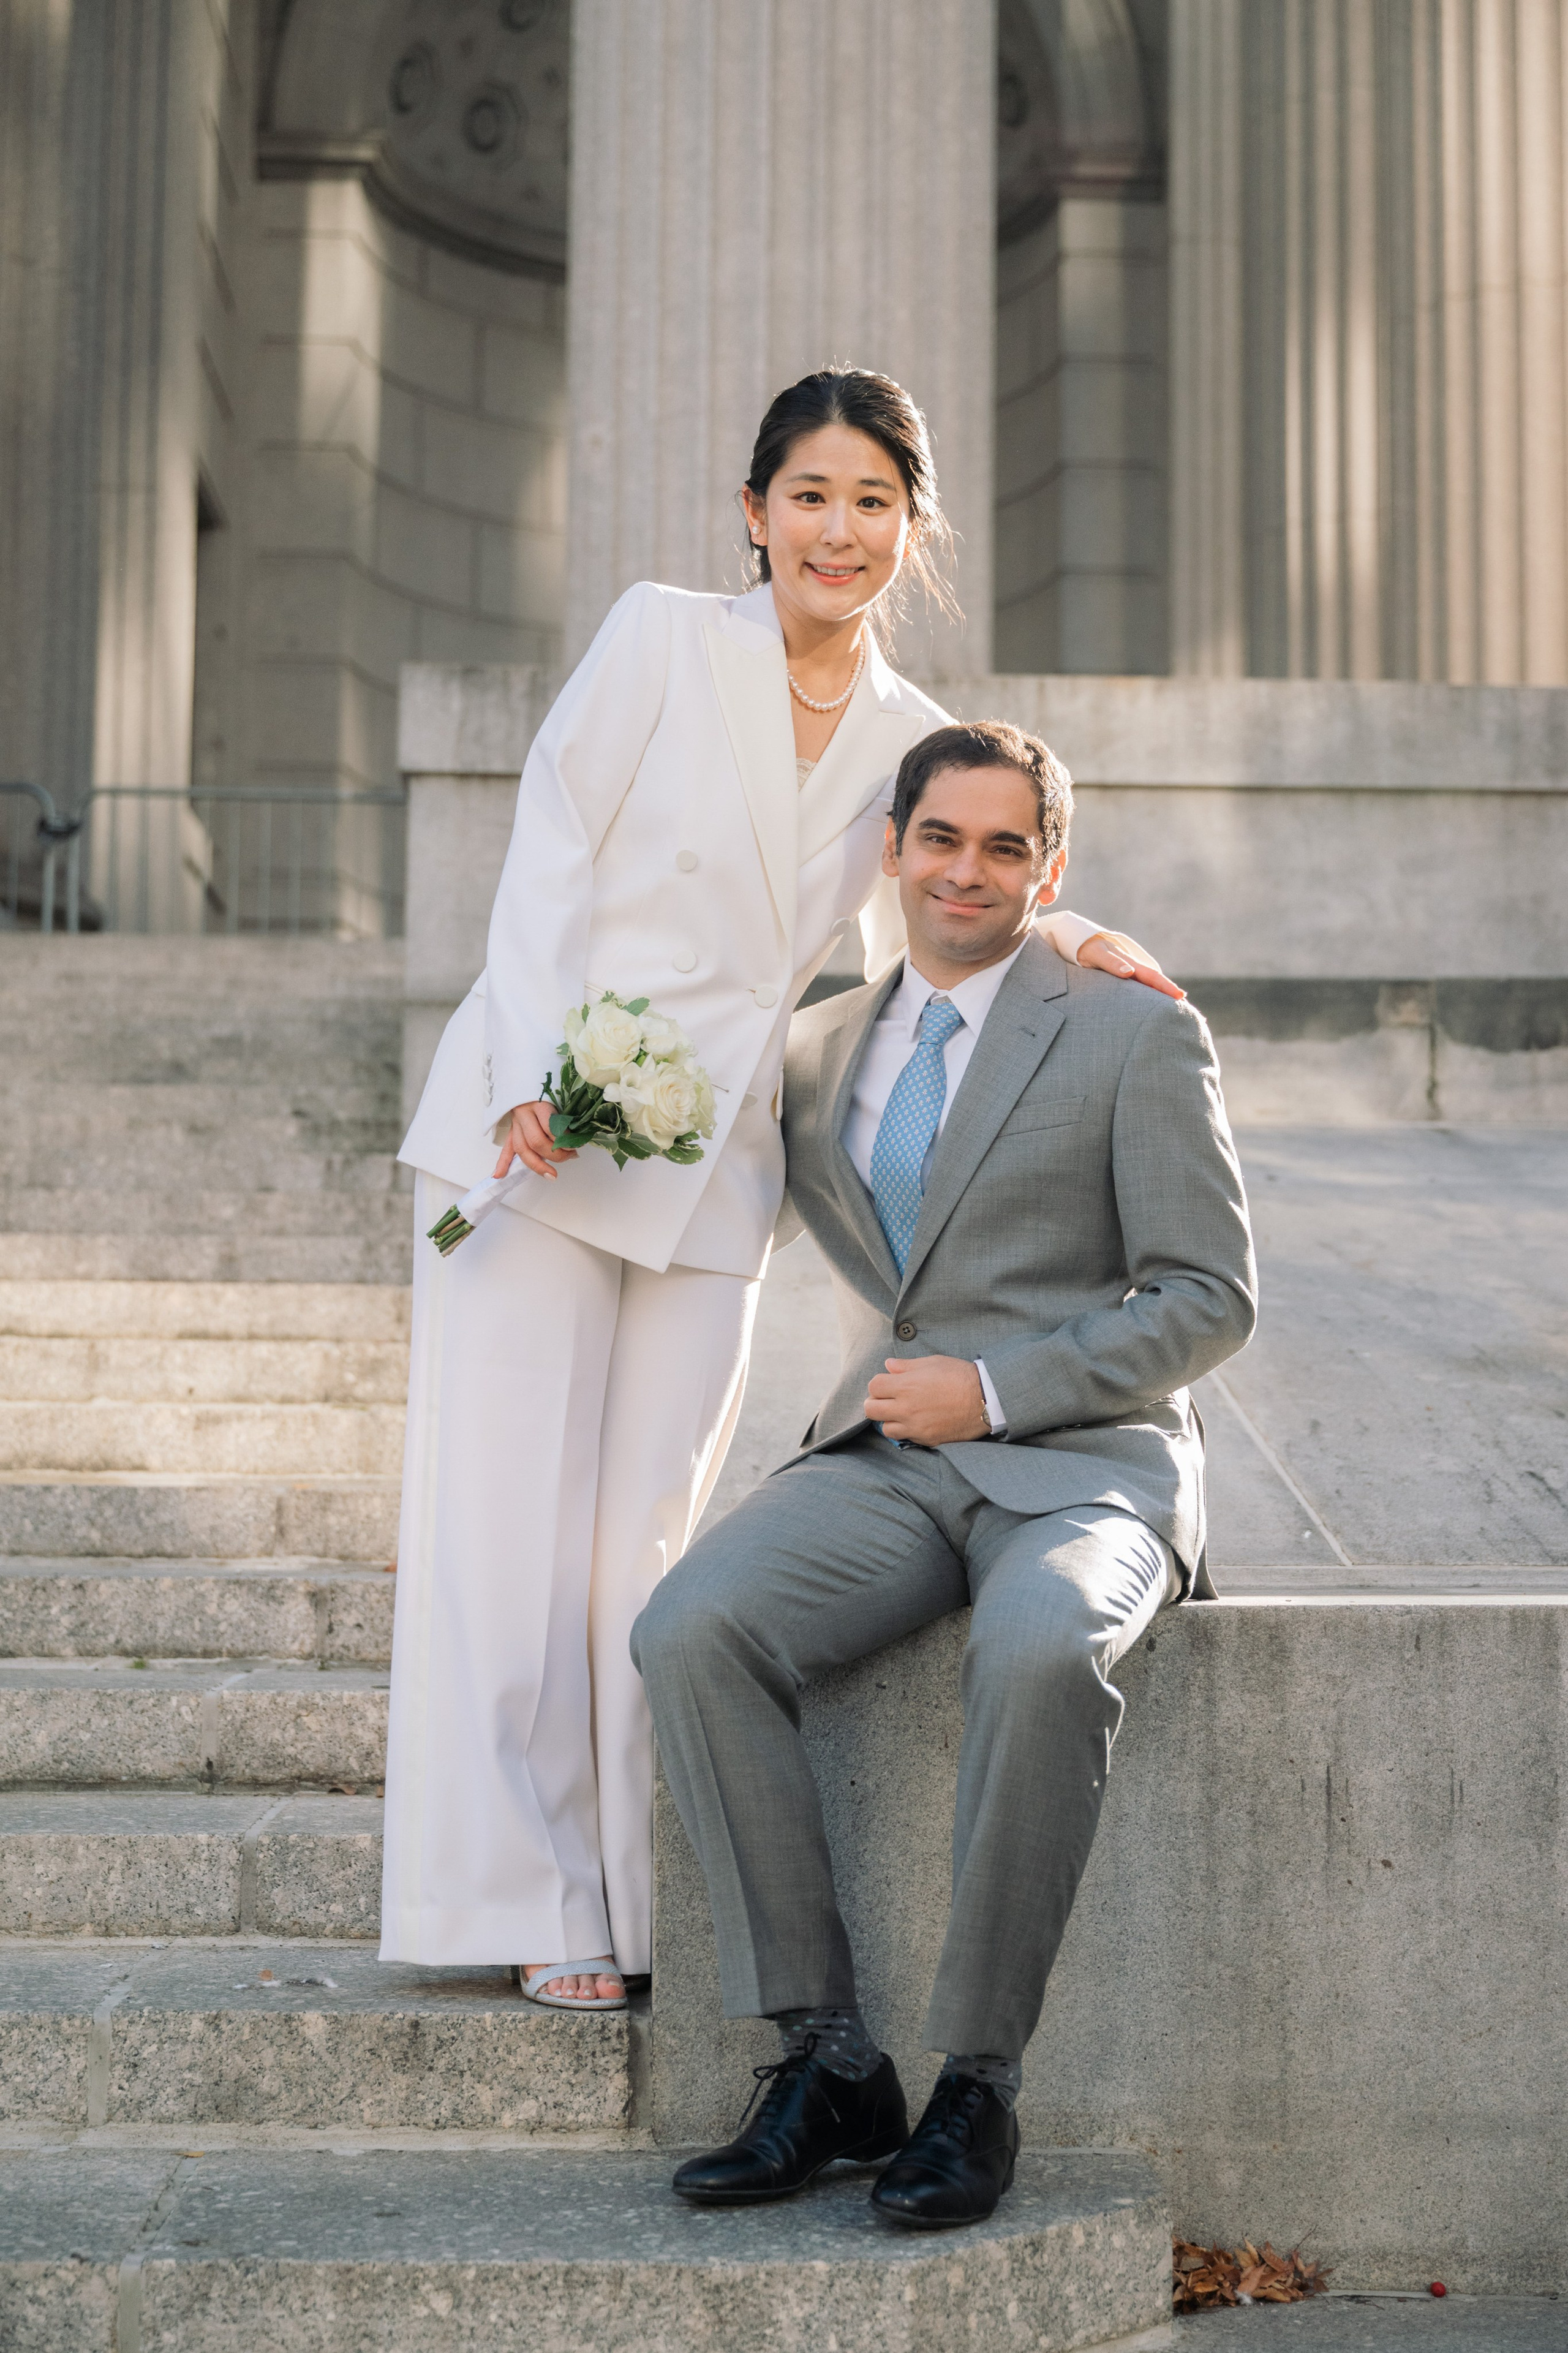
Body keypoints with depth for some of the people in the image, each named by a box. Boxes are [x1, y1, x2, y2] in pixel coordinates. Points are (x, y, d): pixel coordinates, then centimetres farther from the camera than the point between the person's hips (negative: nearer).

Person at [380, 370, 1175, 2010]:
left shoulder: (908, 738, 8)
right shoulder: (660, 640, -3)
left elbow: (912, 945, 15)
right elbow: (547, 860, -5)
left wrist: (1057, 938, -4)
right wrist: (538, 1082, -15)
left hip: (713, 1172, 3)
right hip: (539, 1126, -3)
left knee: (646, 1545, 7)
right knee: (510, 1526, -2)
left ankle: (639, 1906, 17)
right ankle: (541, 1904, 11)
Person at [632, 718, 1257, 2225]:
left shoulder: (1137, 1037, 4)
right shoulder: (817, 1051, 17)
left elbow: (1210, 1300, -2)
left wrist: (997, 1389, -13)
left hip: (1083, 1468, -4)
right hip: (884, 1467, 4)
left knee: (1037, 1652, -38)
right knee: (688, 1631, -26)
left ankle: (977, 2078, -22)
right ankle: (827, 2061, -18)